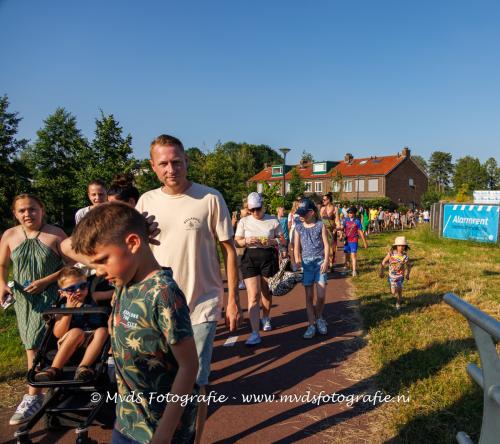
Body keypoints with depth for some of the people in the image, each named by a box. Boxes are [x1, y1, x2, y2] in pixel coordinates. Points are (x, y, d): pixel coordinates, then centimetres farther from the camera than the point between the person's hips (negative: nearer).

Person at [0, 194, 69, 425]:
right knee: (32, 343, 12)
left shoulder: (55, 234, -8)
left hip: (48, 296, -4)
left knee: (35, 343, -9)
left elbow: (71, 264, -7)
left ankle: (33, 396, 1)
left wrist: (45, 281, -15)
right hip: (23, 298, 4)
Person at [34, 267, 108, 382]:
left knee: (103, 330, -29)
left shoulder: (93, 300, 5)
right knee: (77, 332, -32)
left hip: (91, 344, 1)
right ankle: (55, 369, -30)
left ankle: (83, 367, -35)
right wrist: (68, 310, -17)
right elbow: (58, 334, -7)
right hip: (66, 345, -1)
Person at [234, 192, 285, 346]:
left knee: (266, 292, 16)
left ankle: (266, 318, 43)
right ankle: (255, 333, -10)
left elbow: (282, 240, 6)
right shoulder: (244, 221, 5)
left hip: (269, 257, 1)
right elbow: (236, 241, 4)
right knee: (253, 295, -9)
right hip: (250, 257, 0)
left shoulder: (273, 220, 3)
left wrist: (272, 241, -15)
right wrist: (247, 241, -17)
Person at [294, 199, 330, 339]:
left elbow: (326, 244, -1)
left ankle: (319, 318, 24)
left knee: (321, 296, -4)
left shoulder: (320, 225, 0)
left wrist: (326, 260, -11)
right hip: (306, 263, 2)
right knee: (309, 296, 4)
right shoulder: (299, 228, 5)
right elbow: (297, 246, 3)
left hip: (320, 262, -2)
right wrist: (297, 258, -14)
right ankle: (311, 325, 12)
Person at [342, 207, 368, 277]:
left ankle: (354, 271, -8)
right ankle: (346, 267, 32)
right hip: (347, 240, 4)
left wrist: (365, 242, -1)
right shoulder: (346, 220, 5)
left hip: (354, 241, -4)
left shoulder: (357, 221, -5)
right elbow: (342, 228, 1)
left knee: (353, 255, -10)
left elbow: (361, 232, -3)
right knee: (347, 254, 15)